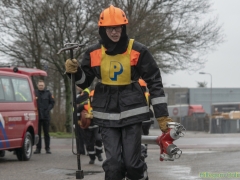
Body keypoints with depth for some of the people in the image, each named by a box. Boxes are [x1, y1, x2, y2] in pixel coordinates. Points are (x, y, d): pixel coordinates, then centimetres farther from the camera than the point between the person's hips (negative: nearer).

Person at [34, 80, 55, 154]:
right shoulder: (34, 93, 3)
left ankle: (47, 148, 8)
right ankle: (38, 148, 7)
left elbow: (52, 102, 7)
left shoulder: (48, 93, 6)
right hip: (37, 116, 0)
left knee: (46, 133, 4)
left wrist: (48, 109, -7)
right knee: (38, 132, 2)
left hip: (46, 116, 0)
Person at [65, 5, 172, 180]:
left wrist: (162, 114, -5)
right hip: (107, 114, 2)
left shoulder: (138, 51, -7)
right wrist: (75, 72, -11)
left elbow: (155, 82, -2)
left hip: (132, 112, -2)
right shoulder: (94, 53, 0)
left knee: (132, 161, -4)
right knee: (113, 162, -4)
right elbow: (85, 82, 12)